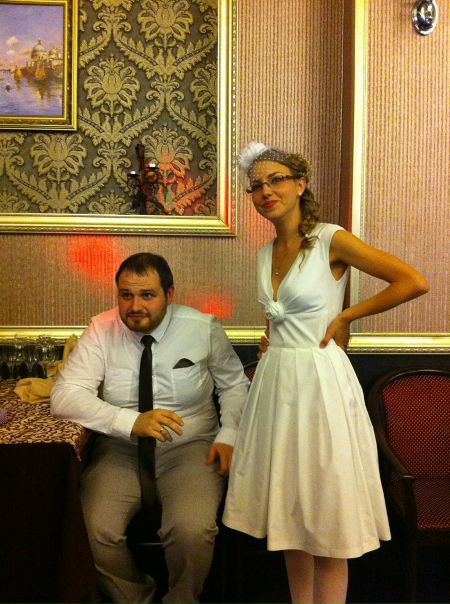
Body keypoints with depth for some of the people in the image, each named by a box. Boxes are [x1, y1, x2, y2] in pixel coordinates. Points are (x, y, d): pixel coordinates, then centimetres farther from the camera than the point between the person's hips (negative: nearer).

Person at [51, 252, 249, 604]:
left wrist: (229, 434, -7)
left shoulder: (203, 328, -4)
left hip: (190, 449, -1)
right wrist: (132, 422, -28)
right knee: (91, 531, -24)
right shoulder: (101, 331, -5)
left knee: (193, 531, -28)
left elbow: (234, 384, 10)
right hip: (121, 451, 1)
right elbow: (64, 396, -14)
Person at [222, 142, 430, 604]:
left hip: (319, 380, -7)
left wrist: (345, 317, -9)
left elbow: (414, 283, -14)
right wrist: (264, 365, 12)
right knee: (289, 511, 14)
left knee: (326, 511, 3)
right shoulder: (266, 254, 10)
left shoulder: (330, 240, -10)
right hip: (275, 381, 7)